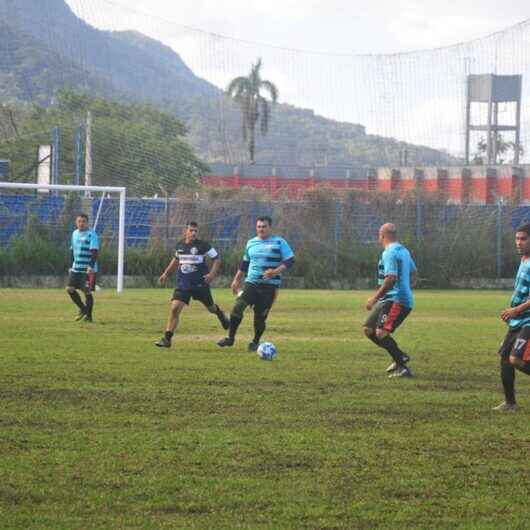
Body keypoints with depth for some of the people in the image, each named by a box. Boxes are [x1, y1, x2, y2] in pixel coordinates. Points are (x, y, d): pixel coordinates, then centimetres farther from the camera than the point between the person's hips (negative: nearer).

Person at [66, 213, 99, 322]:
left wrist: (91, 266, -27)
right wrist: (72, 265, 20)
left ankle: (88, 315, 7)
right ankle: (83, 309, 16)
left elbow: (94, 252, -17)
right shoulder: (75, 233, 13)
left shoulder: (91, 234, -9)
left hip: (88, 269, -7)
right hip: (76, 268, 7)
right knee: (70, 288, 0)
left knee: (87, 291, -4)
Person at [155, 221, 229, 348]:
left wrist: (212, 274, -16)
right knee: (174, 308, -13)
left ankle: (219, 313, 56)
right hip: (183, 284, 3)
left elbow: (217, 259, -3)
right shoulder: (180, 245, 4)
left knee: (210, 308, 16)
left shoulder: (203, 245, -10)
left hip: (200, 284, -3)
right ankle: (167, 339, -10)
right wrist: (166, 273, 21)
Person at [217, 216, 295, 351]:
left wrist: (275, 271, -22)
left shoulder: (279, 242, -3)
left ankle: (255, 342, 21)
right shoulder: (251, 243, 12)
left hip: (269, 285, -3)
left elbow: (289, 261, -8)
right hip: (251, 283, 3)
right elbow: (244, 263, 24)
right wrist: (236, 280, 22)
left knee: (260, 316, -1)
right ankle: (230, 338, -4)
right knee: (237, 307, -15)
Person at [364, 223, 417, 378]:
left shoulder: (389, 253, -14)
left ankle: (402, 368, -20)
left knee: (381, 333, -21)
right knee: (369, 330, 12)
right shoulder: (403, 250, 18)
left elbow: (391, 278, -24)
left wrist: (375, 298, -22)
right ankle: (400, 357, 17)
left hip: (395, 300, -10)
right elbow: (413, 274, 26)